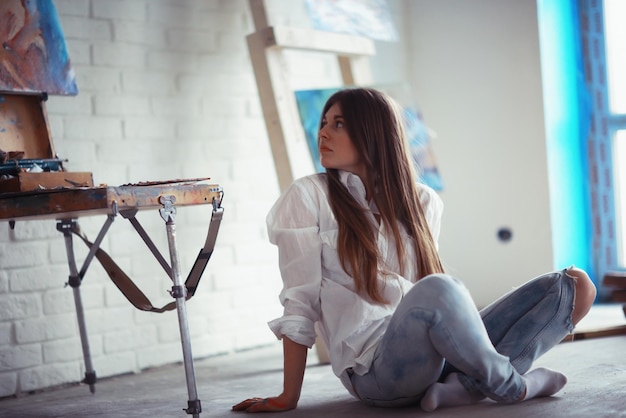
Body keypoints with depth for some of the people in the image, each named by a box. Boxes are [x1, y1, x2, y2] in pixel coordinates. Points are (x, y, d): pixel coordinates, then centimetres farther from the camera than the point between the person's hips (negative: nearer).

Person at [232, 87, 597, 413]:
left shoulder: (422, 202, 15)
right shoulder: (308, 197, 2)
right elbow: (300, 300, -2)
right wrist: (289, 398, -3)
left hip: (439, 346, 6)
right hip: (375, 368, -5)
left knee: (576, 284, -5)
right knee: (437, 290, -38)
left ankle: (464, 385, -21)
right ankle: (511, 386, -11)